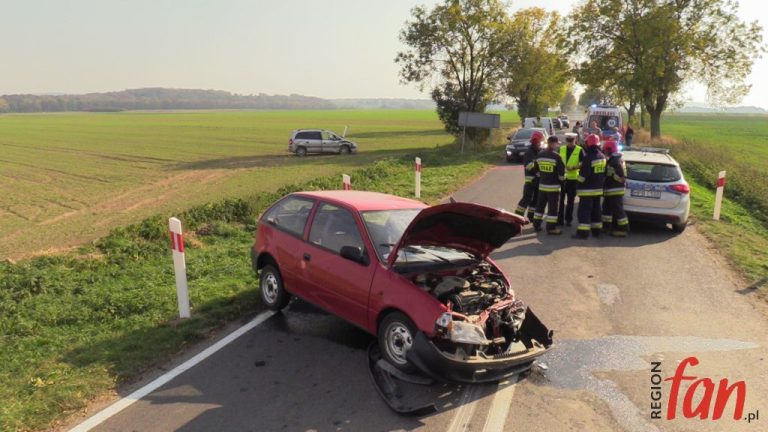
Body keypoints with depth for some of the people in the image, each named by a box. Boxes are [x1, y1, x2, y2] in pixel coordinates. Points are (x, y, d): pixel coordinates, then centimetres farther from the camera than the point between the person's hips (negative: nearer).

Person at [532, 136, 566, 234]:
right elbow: (562, 170, -15)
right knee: (552, 207, 0)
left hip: (542, 185, 6)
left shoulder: (540, 155, 4)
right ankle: (551, 228, 3)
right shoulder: (556, 156, -15)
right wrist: (561, 178, 4)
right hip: (553, 186, -6)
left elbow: (536, 170, 11)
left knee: (540, 205, 15)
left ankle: (536, 224, 21)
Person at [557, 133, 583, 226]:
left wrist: (574, 167, -19)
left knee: (570, 200, 6)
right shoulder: (561, 149, 6)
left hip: (573, 178, -2)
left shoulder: (579, 150, -3)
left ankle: (568, 219, 15)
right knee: (561, 199, 2)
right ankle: (560, 219, 9)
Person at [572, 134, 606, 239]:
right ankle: (596, 230, 21)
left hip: (587, 189, -8)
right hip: (598, 189, 8)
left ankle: (583, 232, -7)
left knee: (584, 211, -5)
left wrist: (579, 183, -6)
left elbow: (583, 175, -20)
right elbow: (604, 173, 15)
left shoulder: (588, 158, -19)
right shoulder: (602, 157, 9)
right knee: (596, 210, 15)